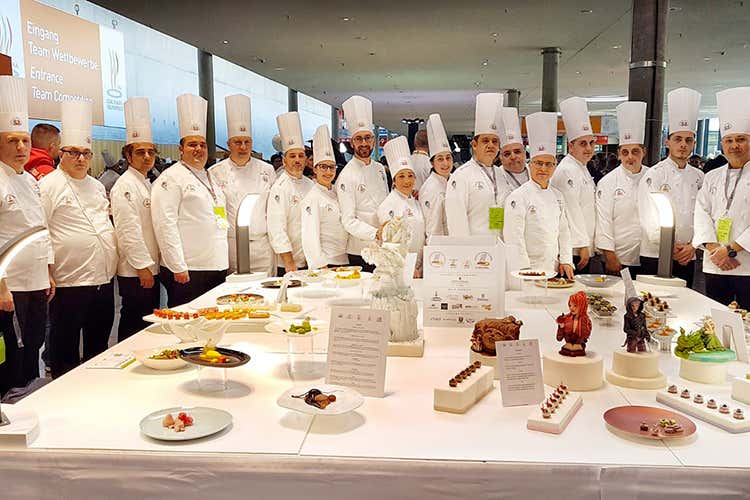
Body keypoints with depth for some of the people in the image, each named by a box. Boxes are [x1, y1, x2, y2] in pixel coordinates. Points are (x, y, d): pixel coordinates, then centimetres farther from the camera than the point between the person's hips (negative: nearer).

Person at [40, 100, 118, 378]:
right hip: (69, 283, -7)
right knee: (65, 348, 4)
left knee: (98, 344, 16)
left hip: (103, 279, 7)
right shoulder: (49, 185, -7)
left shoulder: (96, 186, 16)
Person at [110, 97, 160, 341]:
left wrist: (152, 265, 17)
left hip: (150, 268, 9)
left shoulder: (146, 184, 17)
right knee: (134, 325, -2)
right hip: (135, 272, -9)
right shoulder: (125, 186, -13)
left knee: (148, 325, 15)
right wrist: (143, 266, -19)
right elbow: (129, 230, -19)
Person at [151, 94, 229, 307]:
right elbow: (165, 224, -14)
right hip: (188, 271, -8)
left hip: (217, 267, 8)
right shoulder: (171, 178, -6)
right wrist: (178, 267, -18)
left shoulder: (210, 178, 20)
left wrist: (225, 262, 18)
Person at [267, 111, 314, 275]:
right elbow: (277, 229, -17)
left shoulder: (310, 185, 10)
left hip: (311, 262, 6)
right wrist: (290, 264, -19)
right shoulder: (280, 187, -11)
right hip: (287, 264, -6)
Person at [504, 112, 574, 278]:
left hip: (554, 270, 6)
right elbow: (513, 237, -14)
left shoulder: (557, 196, 12)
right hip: (529, 270, -6)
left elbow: (563, 232, 17)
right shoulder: (518, 197, -10)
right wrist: (524, 270, -17)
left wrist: (566, 261, 8)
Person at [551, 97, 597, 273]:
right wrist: (582, 245, -17)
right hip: (574, 250, -10)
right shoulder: (567, 171, -14)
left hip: (584, 249, 10)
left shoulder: (583, 169, 19)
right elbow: (572, 211, -18)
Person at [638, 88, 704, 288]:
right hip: (655, 256, -5)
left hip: (687, 257, 5)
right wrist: (672, 247, -11)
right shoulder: (654, 174, -6)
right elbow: (648, 218, -11)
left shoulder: (698, 177, 9)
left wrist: (693, 246, -7)